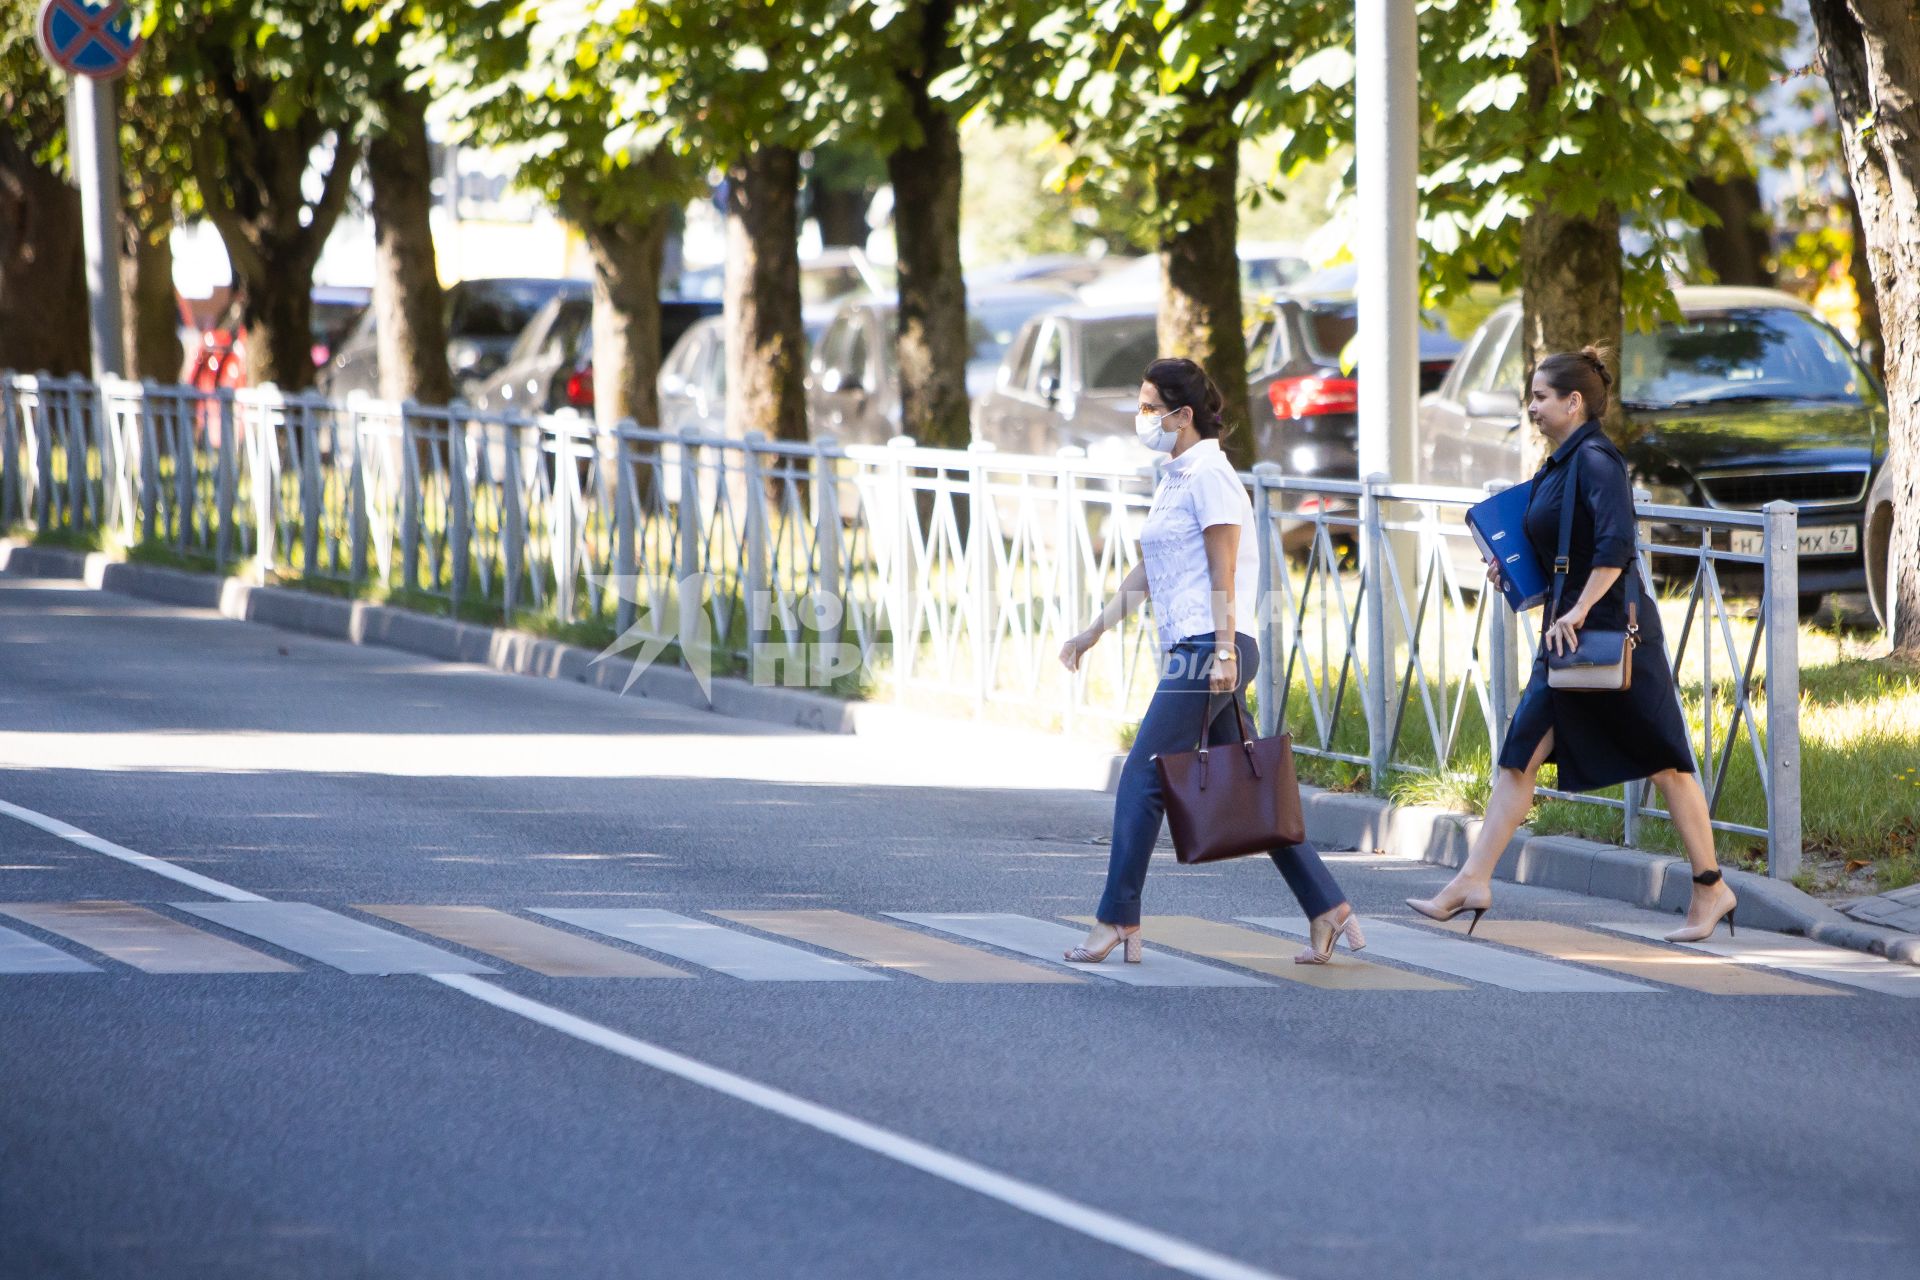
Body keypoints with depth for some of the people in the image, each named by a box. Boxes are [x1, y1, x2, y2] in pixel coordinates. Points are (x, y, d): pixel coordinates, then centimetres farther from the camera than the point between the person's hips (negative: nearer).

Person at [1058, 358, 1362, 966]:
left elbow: (1223, 574, -15)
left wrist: (1224, 653, -20)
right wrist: (1094, 632, 29)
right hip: (1188, 648, 10)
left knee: (1141, 779, -7)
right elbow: (1147, 573, 27)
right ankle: (1329, 912, 8)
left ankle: (1117, 921, -3)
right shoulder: (1173, 479, 20)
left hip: (1209, 648, -10)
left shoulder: (1208, 474, -9)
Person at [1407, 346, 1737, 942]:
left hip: (1614, 628, -10)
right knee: (1520, 754, 4)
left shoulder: (1596, 461, -15)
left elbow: (1615, 546, -27)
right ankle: (1474, 880, 3)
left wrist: (1577, 612, -25)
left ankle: (1711, 887, 9)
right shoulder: (1560, 464, 13)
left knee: (1663, 763, 0)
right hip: (1570, 631, 10)